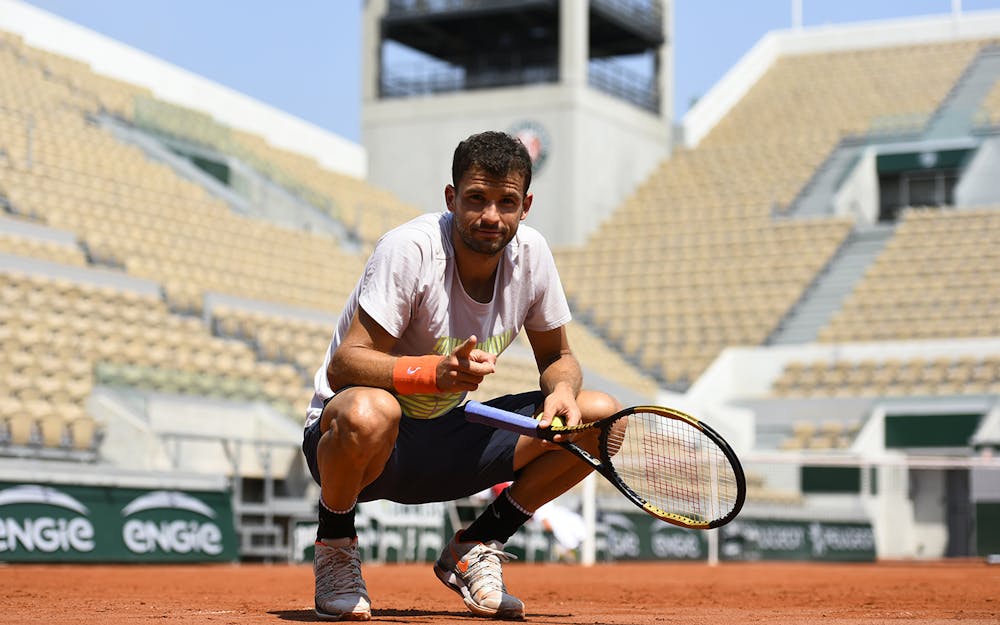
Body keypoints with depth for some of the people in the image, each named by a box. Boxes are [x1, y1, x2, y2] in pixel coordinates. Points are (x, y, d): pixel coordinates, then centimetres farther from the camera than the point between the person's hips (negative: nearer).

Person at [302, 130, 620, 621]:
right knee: (369, 413, -43)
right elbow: (343, 365, -26)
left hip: (445, 443, 6)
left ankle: (474, 549, 5)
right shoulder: (409, 249, -23)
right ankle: (334, 545, -10)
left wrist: (562, 389, -18)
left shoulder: (531, 253, -6)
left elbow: (557, 357, 7)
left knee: (602, 416, -8)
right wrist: (436, 372, -44)